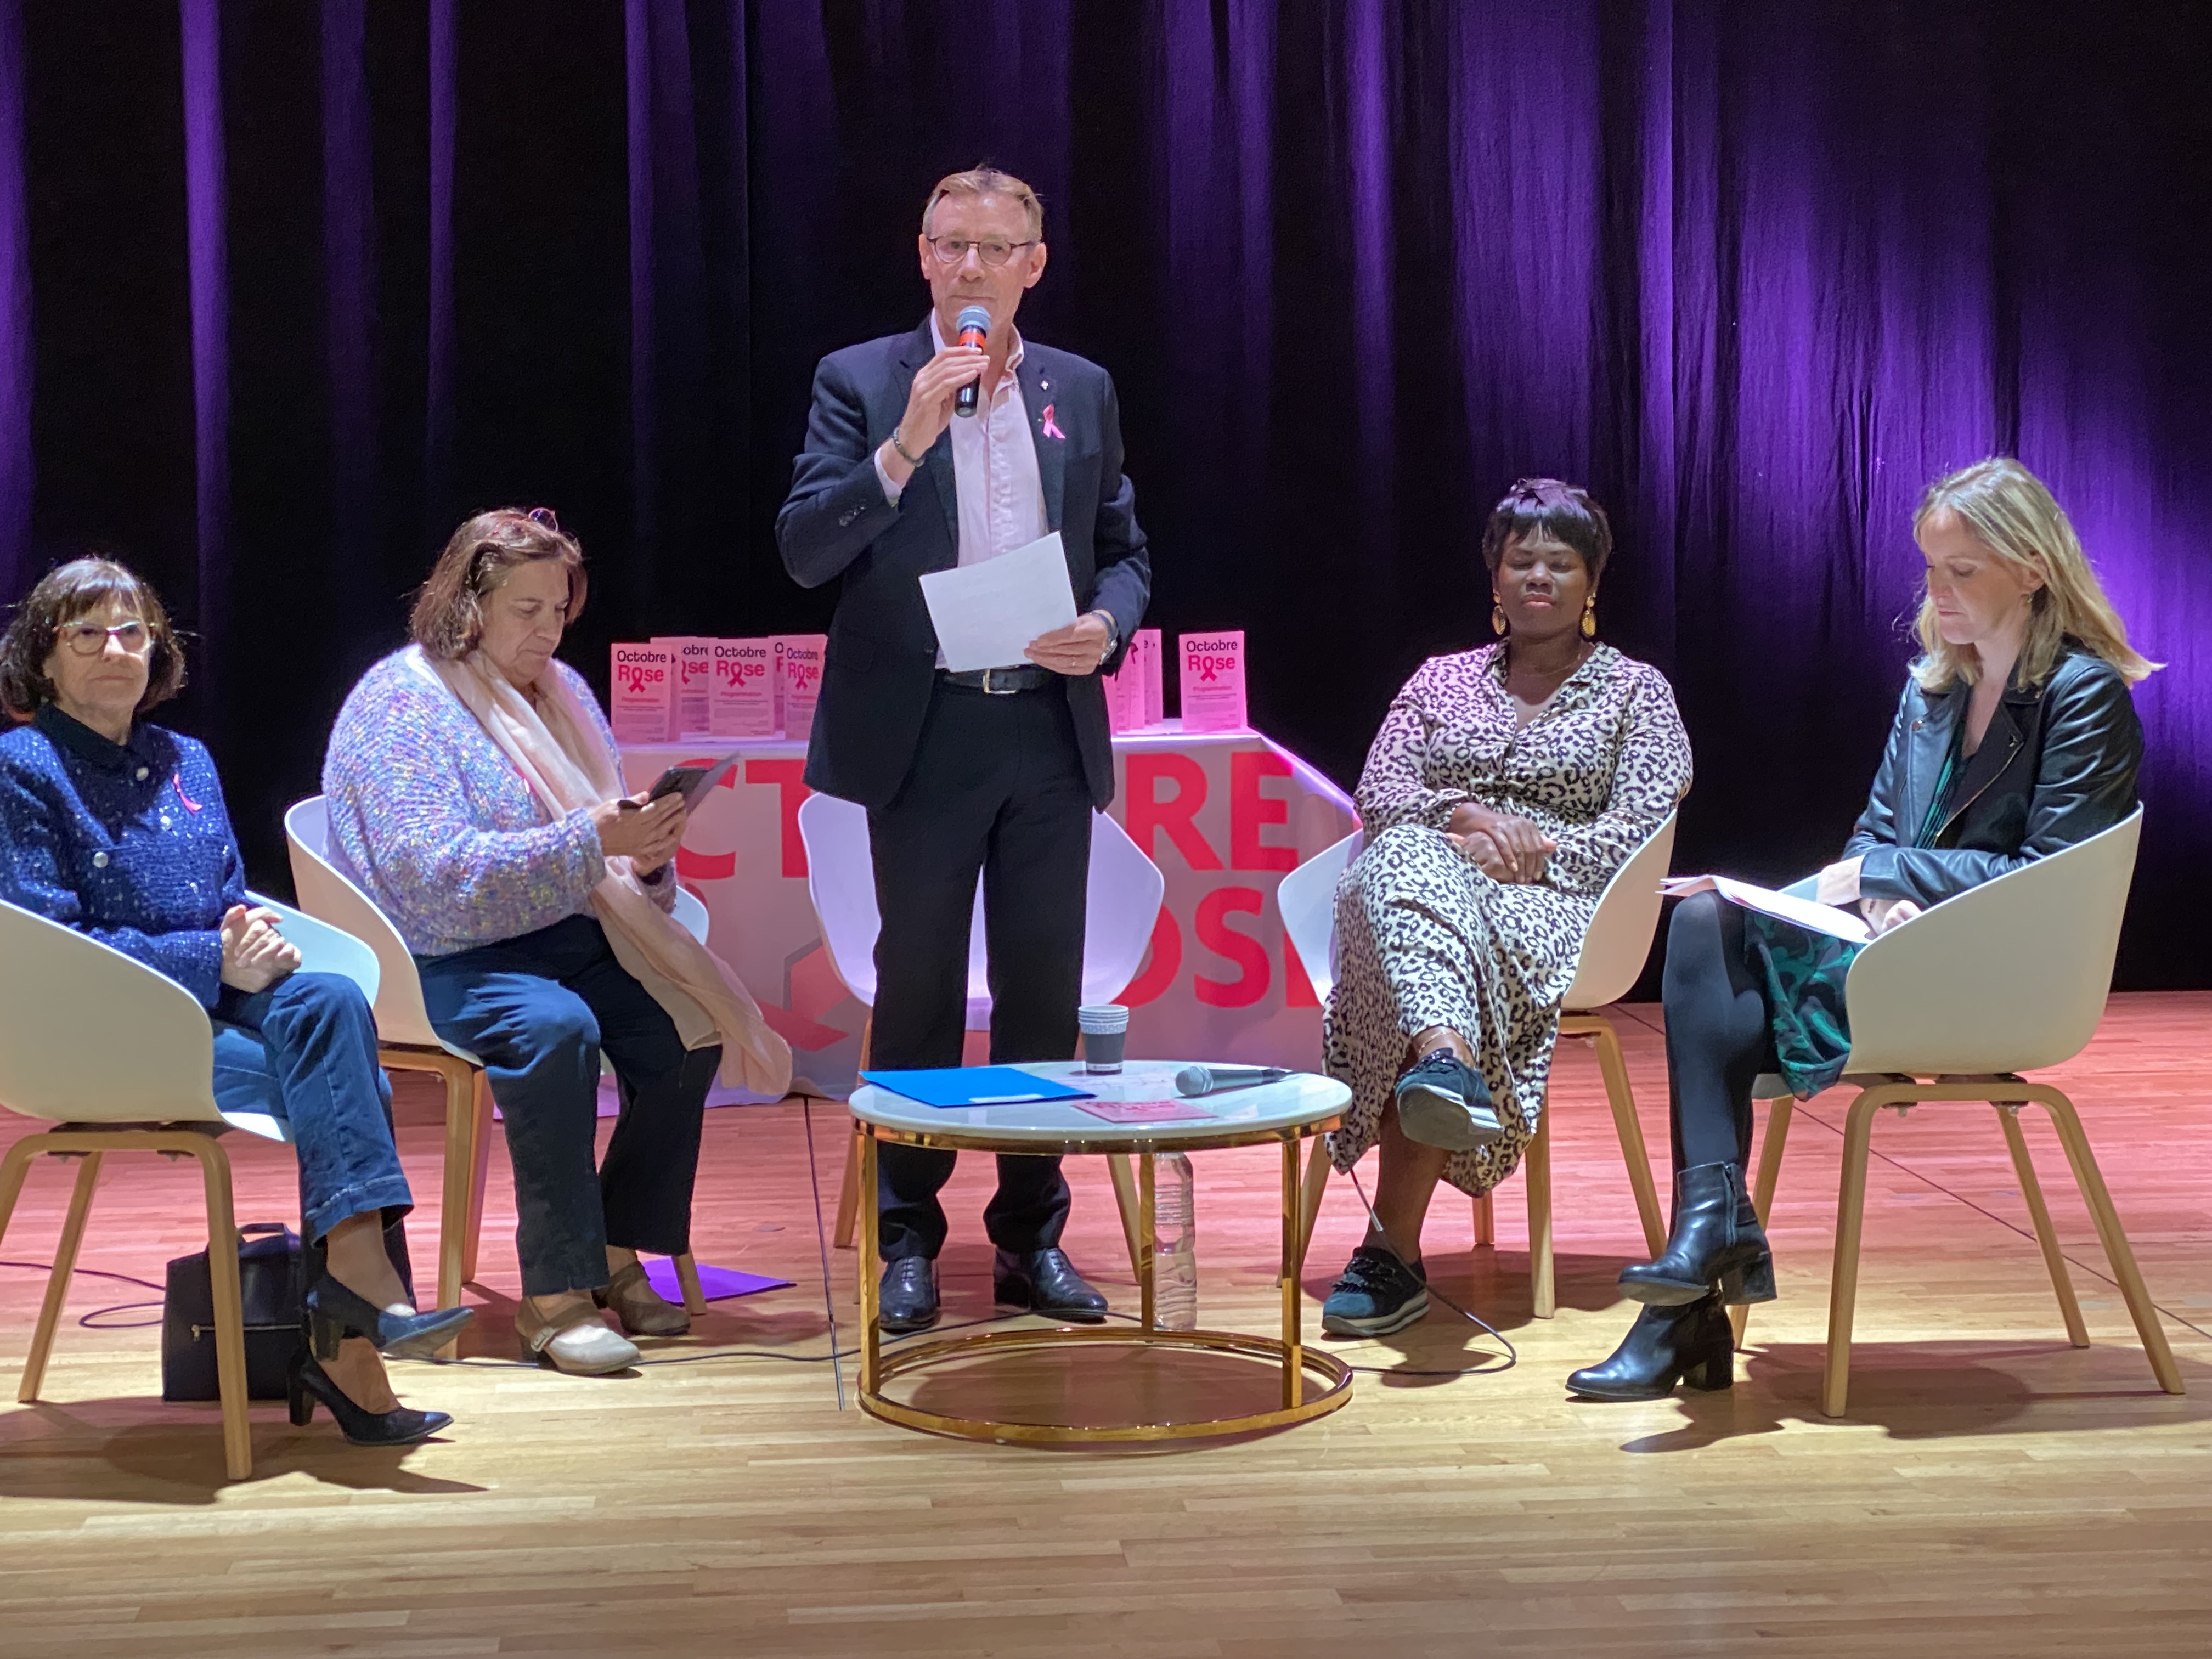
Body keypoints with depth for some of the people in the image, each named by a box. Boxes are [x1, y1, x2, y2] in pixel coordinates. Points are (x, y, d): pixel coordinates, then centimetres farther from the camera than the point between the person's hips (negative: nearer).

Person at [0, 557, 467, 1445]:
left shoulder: (186, 762, 18)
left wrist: (255, 938, -6)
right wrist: (213, 960, -16)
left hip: (215, 1004, 6)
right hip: (107, 1034, -6)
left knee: (329, 999, -28)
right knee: (345, 1084, -26)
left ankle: (346, 1339, -31)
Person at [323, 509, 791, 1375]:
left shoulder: (562, 690, 15)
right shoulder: (402, 702, -8)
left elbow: (612, 867, 19)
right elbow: (436, 873, -22)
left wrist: (648, 853, -7)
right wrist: (593, 840, -27)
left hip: (569, 936, 7)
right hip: (444, 957, -6)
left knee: (684, 1025, -21)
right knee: (554, 1026, -35)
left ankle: (618, 1253, -4)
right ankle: (553, 1295, -28)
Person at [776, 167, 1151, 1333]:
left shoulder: (1083, 391, 11)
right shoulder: (862, 383, 1)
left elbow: (1124, 550, 16)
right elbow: (805, 552, -8)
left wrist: (1107, 625, -6)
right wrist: (907, 442, -19)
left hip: (1051, 729, 3)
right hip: (921, 734, -3)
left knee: (1044, 988, 6)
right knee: (918, 989, 3)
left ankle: (1033, 1237, 17)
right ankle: (906, 1244, 13)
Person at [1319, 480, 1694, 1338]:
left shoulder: (1636, 689, 17)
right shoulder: (1441, 679, 25)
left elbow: (1640, 830, 2)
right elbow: (1379, 795, 10)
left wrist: (1534, 851, -14)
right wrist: (1463, 817, -11)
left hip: (1553, 906, -2)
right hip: (1427, 874, 2)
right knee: (1410, 858, -37)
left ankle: (1393, 1249, -46)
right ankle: (1447, 1058, -69)